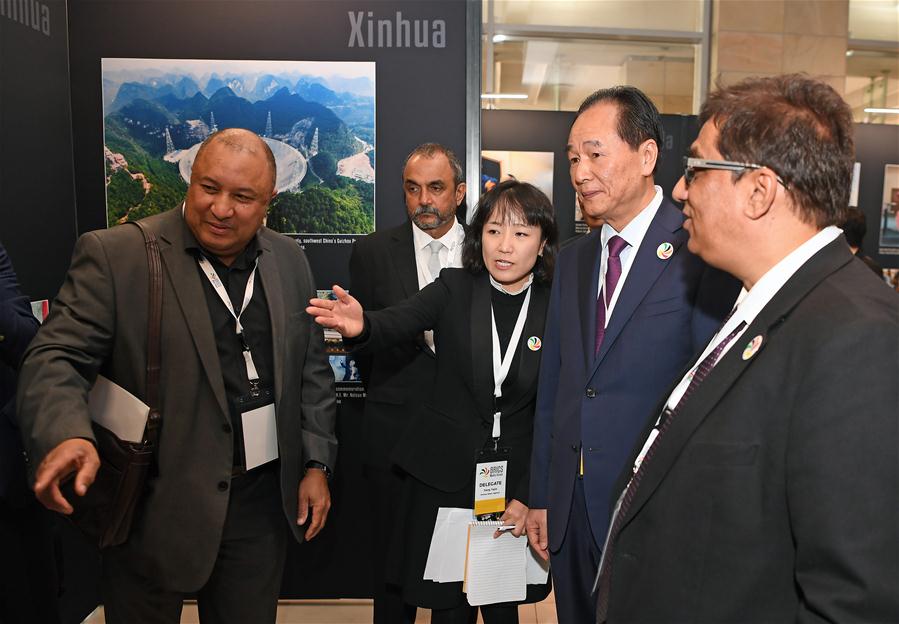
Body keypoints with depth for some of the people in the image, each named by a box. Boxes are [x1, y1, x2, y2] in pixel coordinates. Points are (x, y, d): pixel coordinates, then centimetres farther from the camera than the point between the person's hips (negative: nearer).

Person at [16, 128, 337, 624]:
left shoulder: (289, 261, 4)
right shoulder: (114, 256, -10)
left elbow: (310, 368, 9)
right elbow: (56, 358, -13)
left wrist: (316, 463, 5)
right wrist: (67, 434, -33)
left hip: (261, 502, 4)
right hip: (155, 507, -3)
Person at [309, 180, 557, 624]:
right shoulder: (455, 289, -6)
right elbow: (396, 323, -23)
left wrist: (528, 495, -5)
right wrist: (360, 327, -46)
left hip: (516, 477, 1)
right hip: (444, 472, 0)